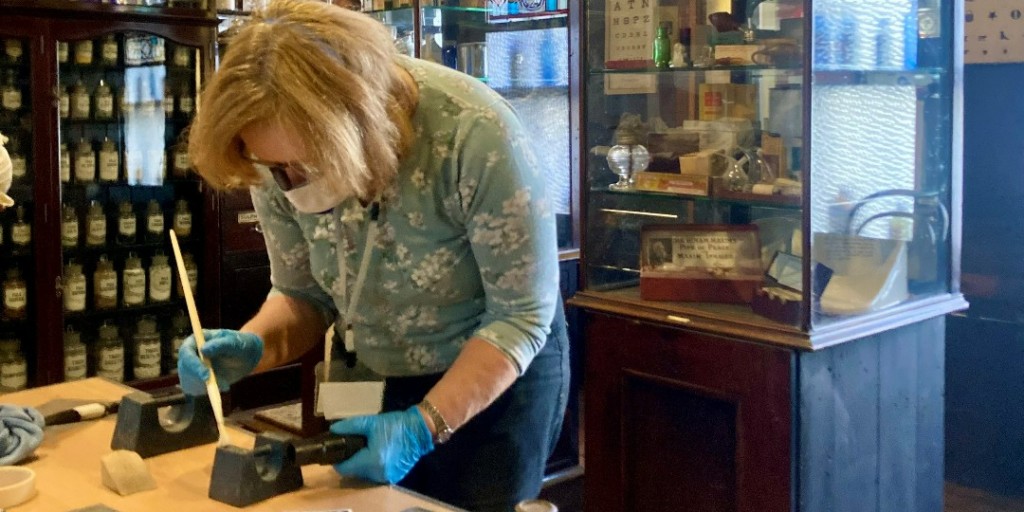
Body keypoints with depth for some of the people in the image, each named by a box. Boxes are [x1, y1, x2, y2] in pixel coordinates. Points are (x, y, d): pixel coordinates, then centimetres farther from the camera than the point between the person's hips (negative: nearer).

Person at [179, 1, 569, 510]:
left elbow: (523, 316, -24)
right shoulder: (280, 157, -17)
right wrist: (251, 347, -24)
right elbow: (303, 297, -3)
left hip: (504, 368, -4)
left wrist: (423, 426, -31)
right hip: (381, 379, 5)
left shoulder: (473, 134, -32)